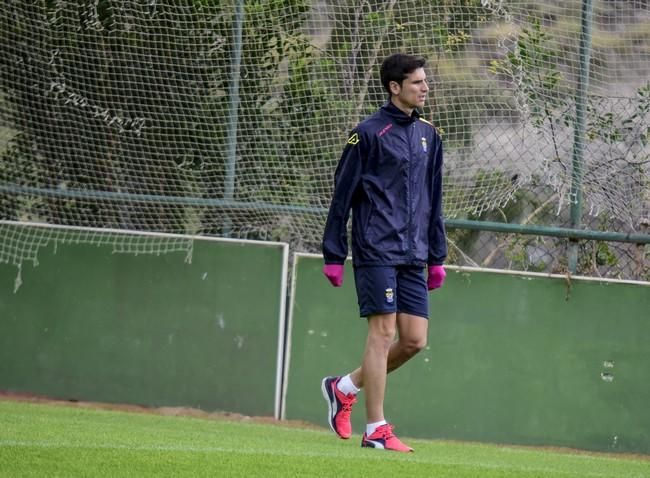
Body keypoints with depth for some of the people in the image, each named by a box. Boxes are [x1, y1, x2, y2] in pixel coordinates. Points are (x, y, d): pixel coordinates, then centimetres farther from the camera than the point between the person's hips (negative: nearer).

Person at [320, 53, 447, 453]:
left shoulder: (428, 136, 15)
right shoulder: (368, 133, -5)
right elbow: (342, 196, -4)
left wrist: (437, 257, 17)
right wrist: (333, 255, -7)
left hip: (413, 255, 7)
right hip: (376, 251, -6)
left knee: (415, 340, 2)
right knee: (384, 332, -9)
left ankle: (345, 387, 21)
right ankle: (376, 430, -4)